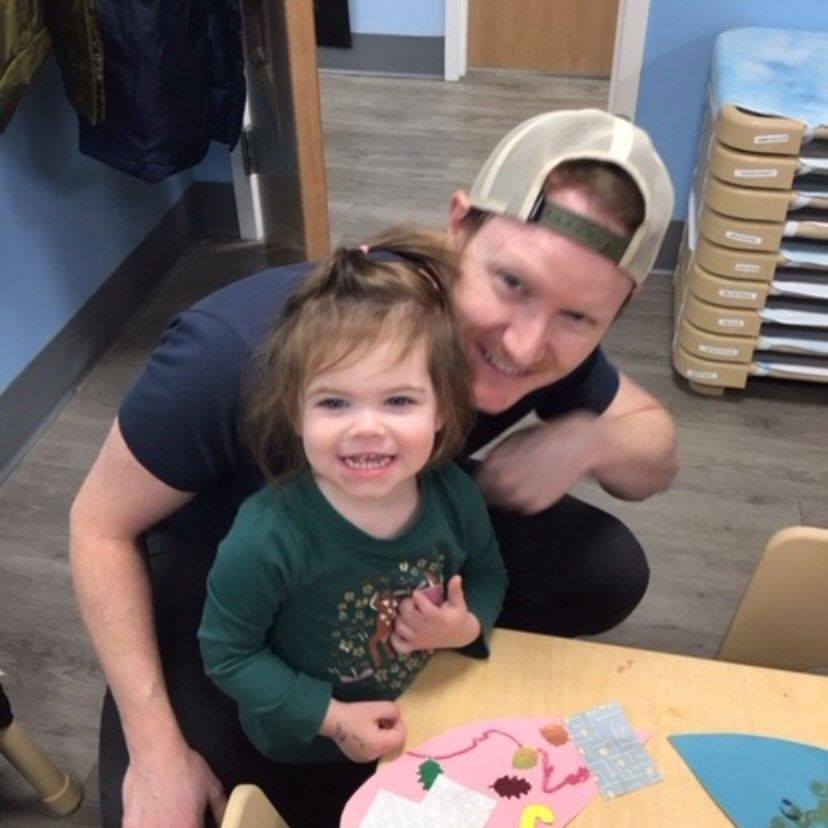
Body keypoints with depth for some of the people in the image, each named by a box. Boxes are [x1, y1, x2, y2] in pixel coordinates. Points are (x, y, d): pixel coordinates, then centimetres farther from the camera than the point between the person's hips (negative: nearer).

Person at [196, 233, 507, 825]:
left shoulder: (456, 496, -23)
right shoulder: (268, 539, -36)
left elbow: (487, 575, -3)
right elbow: (226, 652, -22)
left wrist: (469, 626, -24)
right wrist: (330, 716, -26)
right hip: (308, 754, -4)